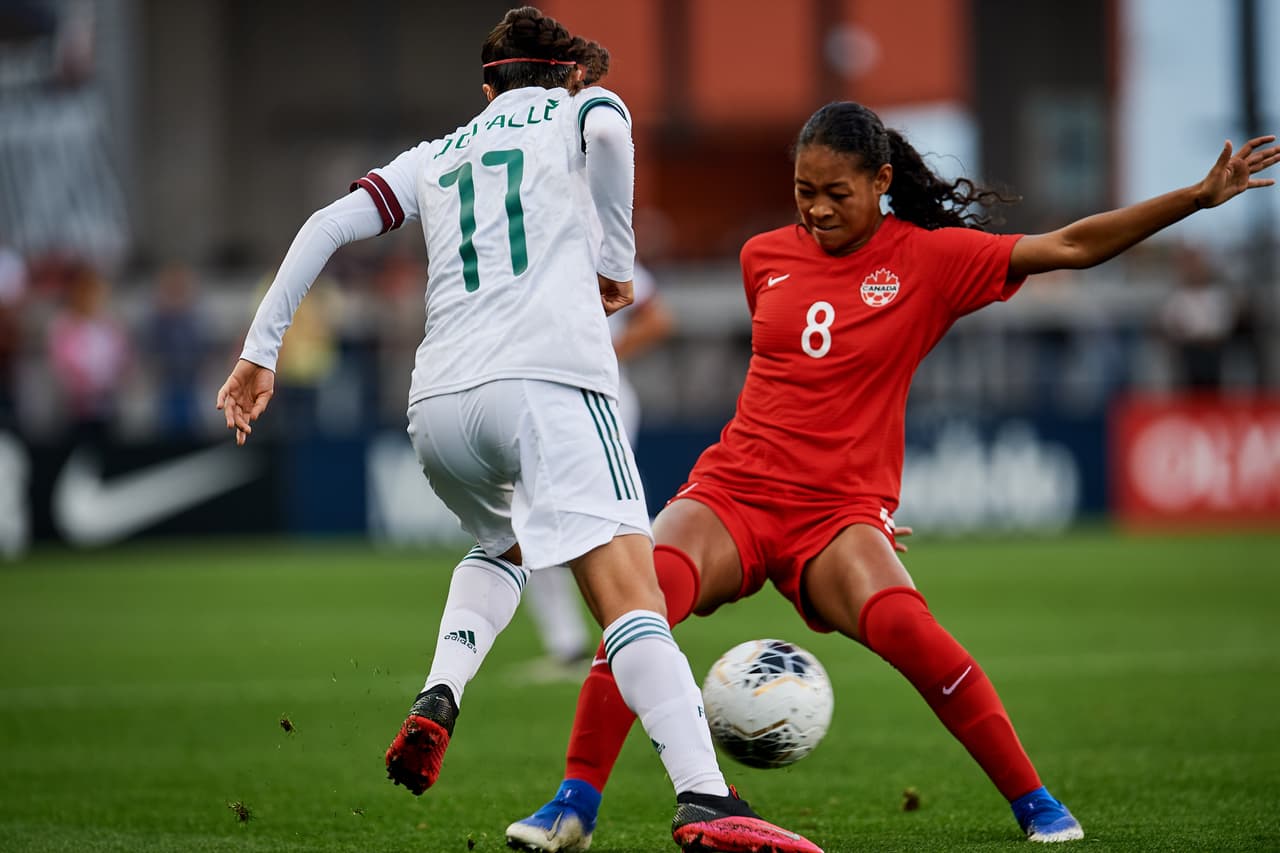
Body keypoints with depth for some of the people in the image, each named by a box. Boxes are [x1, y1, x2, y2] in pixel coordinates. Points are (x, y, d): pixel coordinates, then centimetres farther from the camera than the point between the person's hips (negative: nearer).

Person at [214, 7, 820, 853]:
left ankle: (437, 701, 8)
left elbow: (328, 226, 20)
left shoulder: (435, 158, 30)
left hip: (437, 403, 5)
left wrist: (260, 352, 19)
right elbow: (607, 129, -5)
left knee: (502, 546, 33)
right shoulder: (578, 110, 20)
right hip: (549, 379, -5)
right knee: (633, 600, -15)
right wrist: (616, 263, 6)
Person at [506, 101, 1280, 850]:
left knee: (906, 629, -30)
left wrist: (1199, 197, -9)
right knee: (648, 589, -28)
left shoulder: (929, 259, 0)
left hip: (839, 511, -2)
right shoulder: (764, 257, 10)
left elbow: (1070, 247, -4)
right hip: (733, 491, 2)